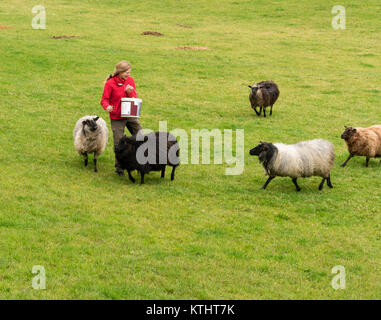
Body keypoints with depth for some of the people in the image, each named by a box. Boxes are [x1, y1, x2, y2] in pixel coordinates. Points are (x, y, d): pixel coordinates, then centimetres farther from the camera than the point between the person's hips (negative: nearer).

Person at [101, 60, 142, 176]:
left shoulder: (130, 80, 0)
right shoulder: (110, 83, -13)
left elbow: (135, 98, 1)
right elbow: (104, 100, -9)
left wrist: (130, 92, -21)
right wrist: (107, 107, -32)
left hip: (130, 115, 4)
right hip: (117, 117, -4)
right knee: (119, 143, -2)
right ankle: (119, 168, 13)